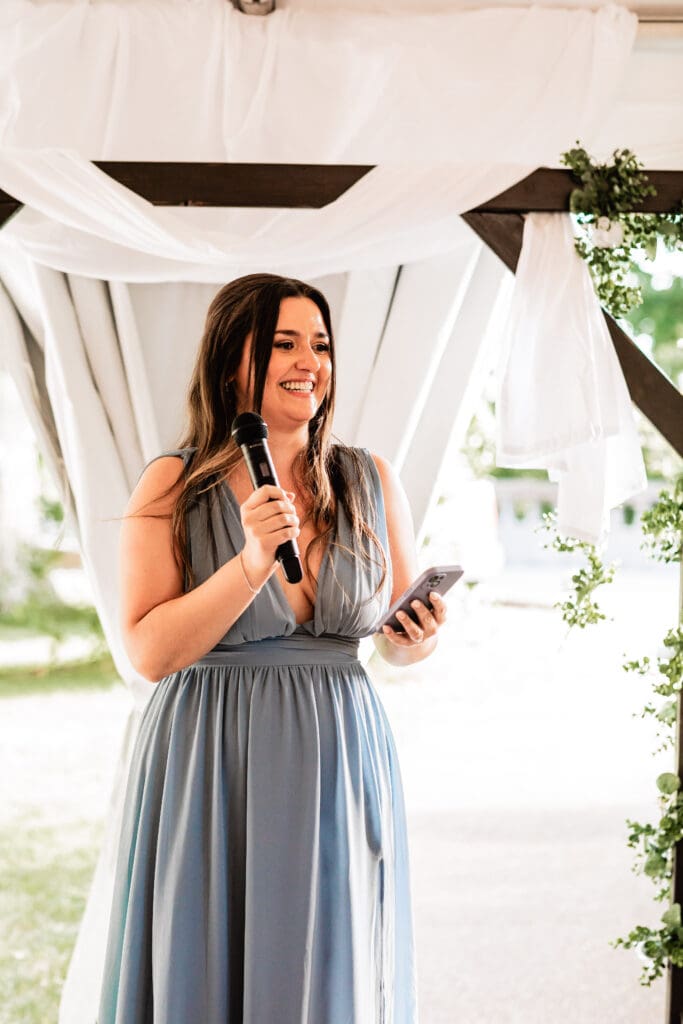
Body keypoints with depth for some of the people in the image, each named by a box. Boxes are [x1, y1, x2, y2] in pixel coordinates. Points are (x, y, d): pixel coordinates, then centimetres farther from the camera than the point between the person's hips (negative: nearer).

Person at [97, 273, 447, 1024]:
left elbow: (400, 639, 13)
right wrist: (252, 563, -21)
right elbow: (148, 651, -11)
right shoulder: (173, 487, -5)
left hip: (337, 765, 3)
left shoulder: (372, 482, 5)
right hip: (211, 774, -3)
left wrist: (418, 636, -10)